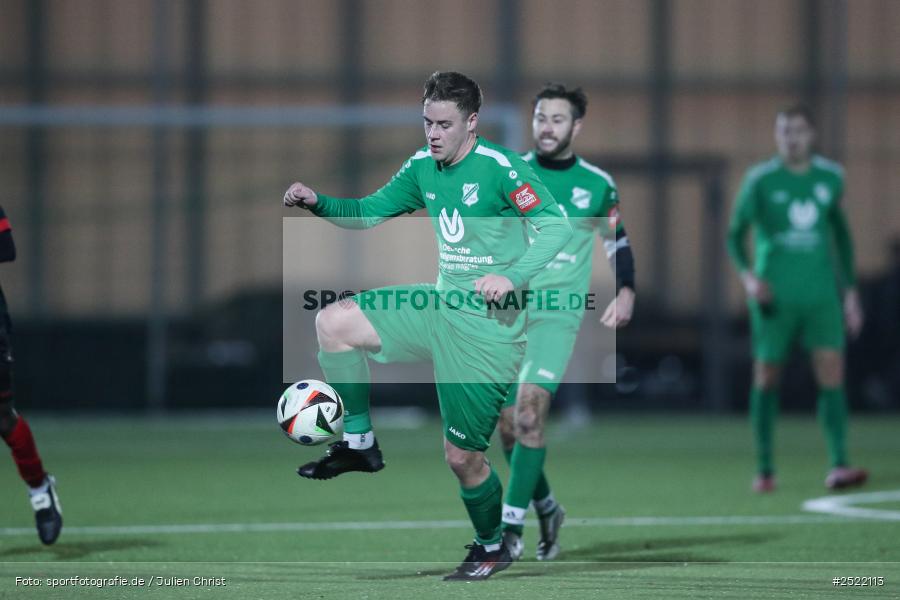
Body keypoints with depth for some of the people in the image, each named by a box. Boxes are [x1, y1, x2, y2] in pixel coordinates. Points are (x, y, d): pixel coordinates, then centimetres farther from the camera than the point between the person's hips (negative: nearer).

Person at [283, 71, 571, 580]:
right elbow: (369, 213, 13)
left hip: (488, 325, -7)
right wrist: (318, 204, -6)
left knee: (463, 456, -2)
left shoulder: (500, 168, -17)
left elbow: (556, 226, -20)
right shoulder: (423, 167, 5)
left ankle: (492, 548, 24)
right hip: (442, 305, 7)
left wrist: (512, 278, -33)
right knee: (334, 321, -5)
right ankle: (359, 443, 6)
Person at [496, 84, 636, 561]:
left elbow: (617, 239, 18)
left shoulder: (597, 185, 5)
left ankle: (512, 523, -18)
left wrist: (626, 292, 4)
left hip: (558, 313, -2)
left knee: (529, 410, -20)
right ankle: (547, 509, 27)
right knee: (507, 424, 3)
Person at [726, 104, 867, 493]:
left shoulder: (830, 177, 7)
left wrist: (851, 293, 15)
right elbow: (735, 234, 0)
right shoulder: (760, 180, -3)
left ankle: (838, 466, -17)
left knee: (832, 373, -12)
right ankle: (764, 469, 15)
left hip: (821, 292, 2)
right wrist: (747, 275, -19)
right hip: (774, 295, -2)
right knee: (766, 379, 4)